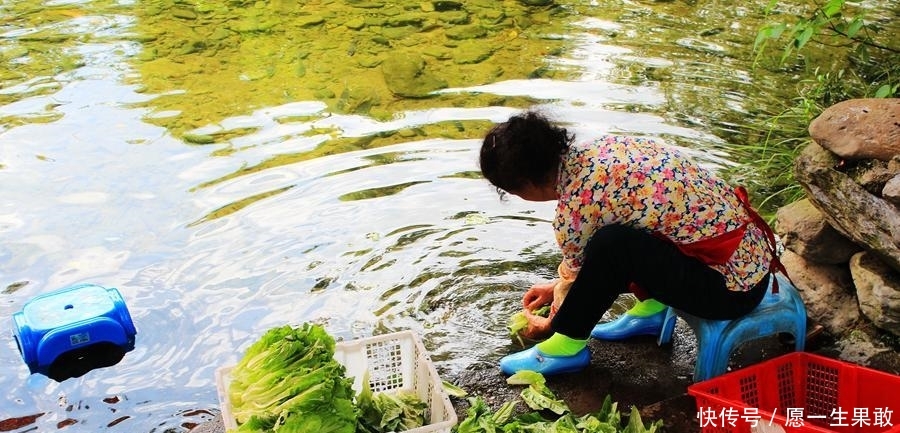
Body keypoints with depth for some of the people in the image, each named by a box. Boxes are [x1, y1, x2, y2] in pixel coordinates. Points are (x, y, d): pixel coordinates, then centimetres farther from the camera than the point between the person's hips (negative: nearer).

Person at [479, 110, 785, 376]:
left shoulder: (576, 206, -22)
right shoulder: (597, 149, 1)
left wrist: (550, 325, 15)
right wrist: (558, 285, 27)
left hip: (734, 287, -9)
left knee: (613, 244, -23)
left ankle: (568, 346, -3)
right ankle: (650, 310, 20)